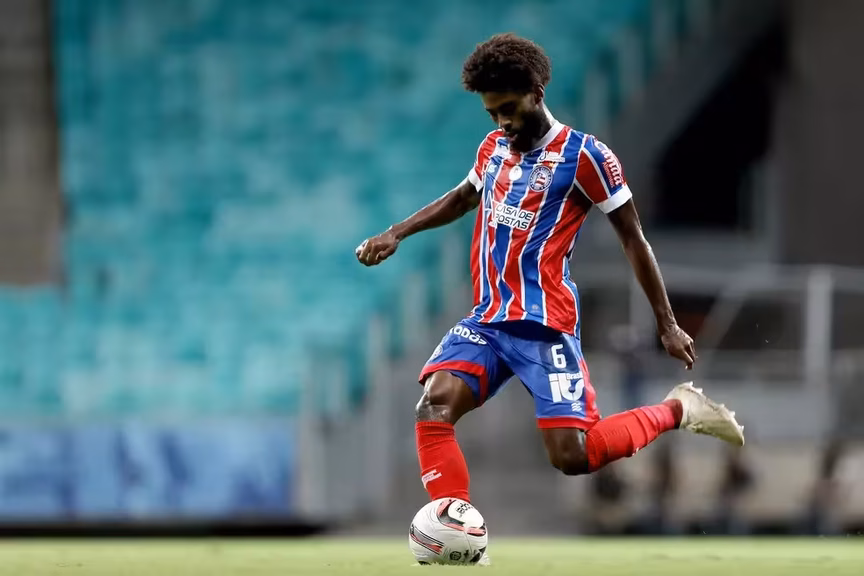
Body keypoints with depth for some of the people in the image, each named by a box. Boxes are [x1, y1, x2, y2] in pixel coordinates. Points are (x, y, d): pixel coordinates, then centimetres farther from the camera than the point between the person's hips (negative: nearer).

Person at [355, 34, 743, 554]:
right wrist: (396, 235, 22)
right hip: (487, 320, 6)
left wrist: (667, 324, -1)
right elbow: (462, 199, 33)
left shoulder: (584, 155, -8)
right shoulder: (493, 148, 11)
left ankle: (678, 409, 13)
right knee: (433, 407, -19)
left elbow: (633, 237, -2)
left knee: (572, 456, -12)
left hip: (545, 327, -6)